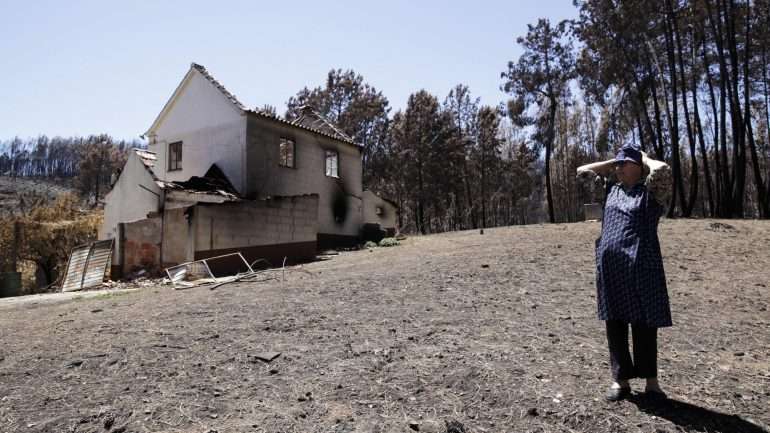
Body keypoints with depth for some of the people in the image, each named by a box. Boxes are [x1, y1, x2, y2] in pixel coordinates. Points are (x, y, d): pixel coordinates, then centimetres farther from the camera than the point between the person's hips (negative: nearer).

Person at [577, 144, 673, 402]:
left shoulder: (652, 190, 1)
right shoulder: (611, 188, 15)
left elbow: (662, 169, -19)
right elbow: (582, 172, 20)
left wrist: (644, 159, 0)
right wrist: (612, 163, 16)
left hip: (640, 266, -4)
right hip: (609, 265, 5)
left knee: (644, 325, 3)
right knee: (614, 324, 8)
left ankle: (651, 381, 17)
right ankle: (620, 380, 18)